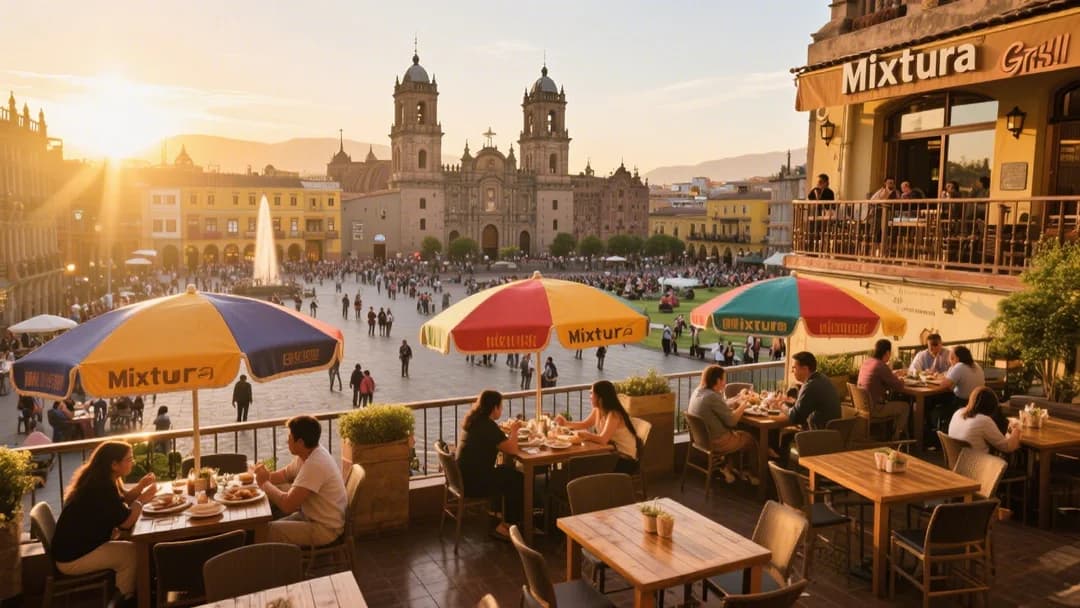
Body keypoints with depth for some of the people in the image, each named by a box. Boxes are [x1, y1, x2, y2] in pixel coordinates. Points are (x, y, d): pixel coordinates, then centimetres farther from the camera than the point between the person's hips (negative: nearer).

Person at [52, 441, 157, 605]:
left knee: (131, 548, 10)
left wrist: (141, 486, 0)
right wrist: (142, 499, -8)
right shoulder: (101, 486, -27)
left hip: (78, 546, 10)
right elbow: (126, 521, -24)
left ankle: (125, 594, 22)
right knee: (132, 553, -9)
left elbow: (121, 504, 15)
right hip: (73, 557, -10)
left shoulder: (99, 480, 4)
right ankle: (126, 599, 12)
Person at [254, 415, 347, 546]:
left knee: (266, 531, -10)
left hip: (325, 528, -9)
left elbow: (287, 505, -30)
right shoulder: (309, 454, 1)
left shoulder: (315, 465, -29)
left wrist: (264, 483, -15)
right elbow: (284, 475, 18)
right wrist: (265, 476, -3)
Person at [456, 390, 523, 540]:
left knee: (510, 473, 19)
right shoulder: (488, 426, -21)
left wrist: (509, 432, 9)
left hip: (465, 476, 9)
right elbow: (512, 449, -18)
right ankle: (506, 525, 15)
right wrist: (513, 431, -2)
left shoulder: (474, 421, 7)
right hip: (474, 483, -9)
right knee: (519, 480, 5)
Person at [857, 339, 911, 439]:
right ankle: (895, 437, 25)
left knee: (893, 403, 31)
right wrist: (901, 381, 8)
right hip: (874, 409, -8)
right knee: (906, 406, 12)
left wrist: (893, 375, 19)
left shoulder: (865, 362, 4)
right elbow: (899, 387, -14)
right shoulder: (881, 366, -21)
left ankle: (892, 432, 39)